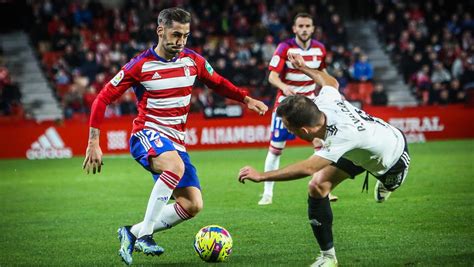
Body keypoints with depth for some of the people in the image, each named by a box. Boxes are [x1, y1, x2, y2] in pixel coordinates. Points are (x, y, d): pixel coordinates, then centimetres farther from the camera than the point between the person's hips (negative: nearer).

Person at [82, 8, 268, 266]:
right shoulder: (140, 65, -9)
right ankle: (144, 235, -31)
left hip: (176, 141, 6)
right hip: (147, 133, -6)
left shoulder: (193, 60, 3)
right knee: (176, 166, -38)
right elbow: (103, 99, -5)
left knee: (193, 206, -5)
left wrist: (247, 99, 7)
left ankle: (132, 233, 8)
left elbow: (218, 83, 23)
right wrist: (93, 143, -10)